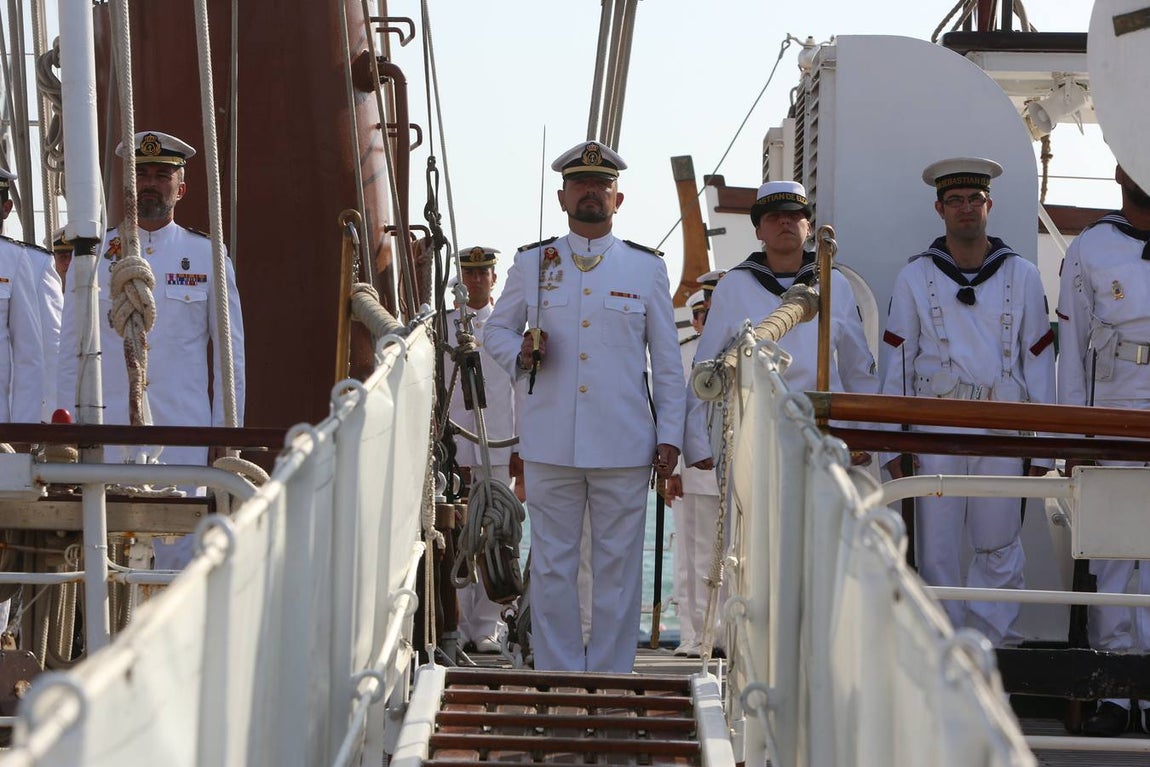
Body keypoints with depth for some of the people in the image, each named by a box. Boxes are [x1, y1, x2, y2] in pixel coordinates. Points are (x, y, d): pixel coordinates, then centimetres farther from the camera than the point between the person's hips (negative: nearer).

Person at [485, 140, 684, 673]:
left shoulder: (647, 268, 8)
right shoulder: (532, 263, 9)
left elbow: (667, 361, 9)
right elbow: (496, 330, 17)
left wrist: (670, 434, 3)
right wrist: (521, 354, -6)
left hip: (624, 445, 0)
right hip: (550, 443, 1)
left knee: (618, 566, 2)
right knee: (552, 566, 2)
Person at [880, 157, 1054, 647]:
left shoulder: (1022, 276, 10)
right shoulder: (915, 277, 8)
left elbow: (1039, 361, 10)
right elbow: (896, 363, 6)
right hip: (933, 431, 0)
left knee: (999, 546, 1)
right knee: (936, 549, -1)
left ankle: (994, 643, 9)